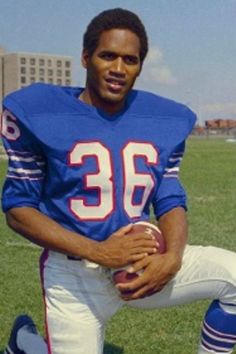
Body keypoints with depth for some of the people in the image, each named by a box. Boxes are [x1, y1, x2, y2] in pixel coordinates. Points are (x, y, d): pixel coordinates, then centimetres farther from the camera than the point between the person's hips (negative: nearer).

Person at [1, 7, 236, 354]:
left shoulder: (162, 120, 1)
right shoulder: (42, 113, -9)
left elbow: (170, 202, 5)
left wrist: (172, 257, -18)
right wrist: (97, 252, -21)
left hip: (144, 264, 3)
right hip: (74, 276, -3)